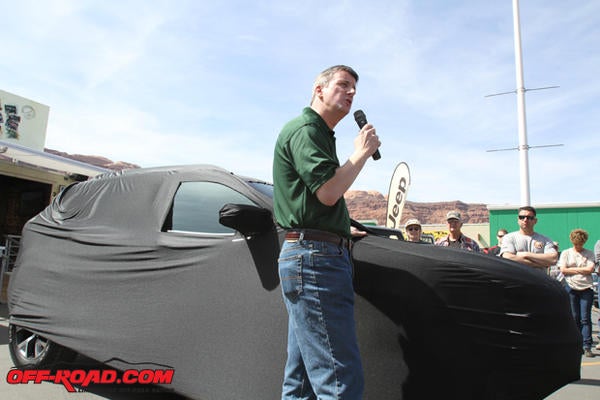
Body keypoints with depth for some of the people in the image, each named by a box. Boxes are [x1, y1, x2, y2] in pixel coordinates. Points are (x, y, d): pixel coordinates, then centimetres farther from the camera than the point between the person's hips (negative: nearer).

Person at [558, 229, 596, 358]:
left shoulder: (589, 254, 9)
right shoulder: (566, 253, 8)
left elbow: (590, 269, -4)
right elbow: (563, 270, -3)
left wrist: (572, 269, -3)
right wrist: (581, 270, -4)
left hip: (586, 288, 0)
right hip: (571, 288, 0)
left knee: (585, 318, -4)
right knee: (575, 318, 4)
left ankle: (587, 346, -2)